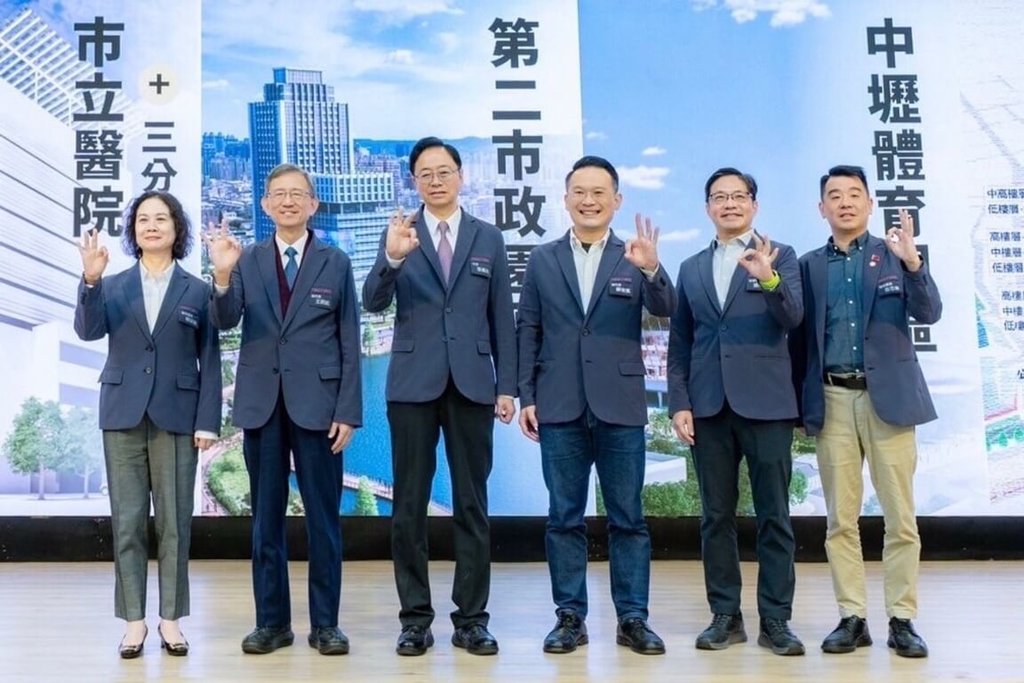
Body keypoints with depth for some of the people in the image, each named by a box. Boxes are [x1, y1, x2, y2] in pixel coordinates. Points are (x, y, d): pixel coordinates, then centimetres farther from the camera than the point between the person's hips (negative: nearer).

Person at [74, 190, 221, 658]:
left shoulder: (197, 291, 5)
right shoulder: (112, 287, 9)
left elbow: (210, 361, 3)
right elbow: (88, 331, -10)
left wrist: (207, 422, -5)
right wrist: (90, 279, -25)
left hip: (177, 417, -1)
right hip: (123, 416, 1)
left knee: (174, 521, 3)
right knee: (127, 521, 4)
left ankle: (170, 618, 13)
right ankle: (133, 620, 12)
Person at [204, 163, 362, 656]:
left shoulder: (335, 263, 3)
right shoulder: (247, 260, 6)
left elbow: (349, 343, 2)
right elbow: (225, 322, -8)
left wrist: (348, 410, -5)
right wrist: (222, 275, -27)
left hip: (316, 403, -1)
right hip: (262, 404, 2)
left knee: (323, 517, 4)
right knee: (265, 517, 8)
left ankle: (324, 623, 14)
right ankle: (271, 621, 19)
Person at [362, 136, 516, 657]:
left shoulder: (489, 238, 8)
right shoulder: (398, 234, 5)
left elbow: (502, 318, 8)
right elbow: (372, 303, -8)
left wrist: (507, 385, 2)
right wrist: (391, 258, -27)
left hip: (472, 383, 1)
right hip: (413, 383, -1)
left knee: (472, 503, 5)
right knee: (409, 505, 3)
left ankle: (471, 618, 14)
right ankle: (415, 617, 14)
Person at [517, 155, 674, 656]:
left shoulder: (633, 258, 3)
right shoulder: (542, 260, 7)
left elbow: (665, 310, -13)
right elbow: (528, 334, 7)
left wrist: (651, 269, -33)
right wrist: (526, 397, 2)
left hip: (620, 407, -1)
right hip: (559, 408, 1)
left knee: (628, 518, 6)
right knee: (564, 517, 7)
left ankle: (633, 618, 15)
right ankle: (570, 617, 16)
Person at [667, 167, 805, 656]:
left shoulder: (780, 257, 6)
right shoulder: (691, 268, 15)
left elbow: (793, 318, -10)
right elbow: (679, 343, 13)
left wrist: (769, 280, -28)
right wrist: (679, 404, 4)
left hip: (765, 403, -3)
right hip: (709, 406, 3)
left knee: (774, 515, 1)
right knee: (716, 516, 7)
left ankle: (775, 620, 9)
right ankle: (725, 616, 16)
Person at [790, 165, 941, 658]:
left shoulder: (896, 254, 5)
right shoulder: (809, 266, 8)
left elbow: (929, 314, -8)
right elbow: (800, 339, 9)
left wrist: (912, 263, -23)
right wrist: (800, 403, 5)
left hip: (887, 397, -1)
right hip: (833, 401, 1)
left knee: (900, 517, 1)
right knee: (841, 519, 4)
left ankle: (902, 619, 11)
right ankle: (852, 618, 13)